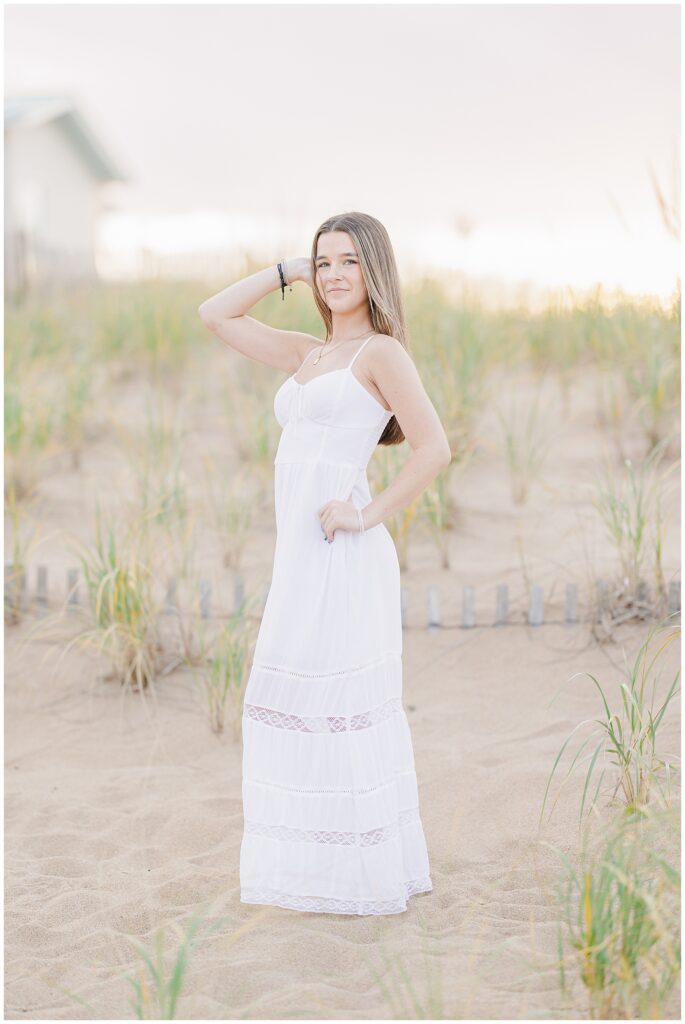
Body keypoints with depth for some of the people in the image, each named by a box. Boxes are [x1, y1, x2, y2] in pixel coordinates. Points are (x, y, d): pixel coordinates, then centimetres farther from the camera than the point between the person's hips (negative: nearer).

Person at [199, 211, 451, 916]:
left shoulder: (382, 351, -4)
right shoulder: (310, 356, 18)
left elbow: (434, 449, -12)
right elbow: (214, 316, 19)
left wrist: (369, 514, -14)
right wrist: (288, 271, 15)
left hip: (340, 554, -8)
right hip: (302, 554, 8)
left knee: (335, 713, -4)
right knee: (313, 715, 12)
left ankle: (364, 875, 5)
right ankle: (329, 863, 21)